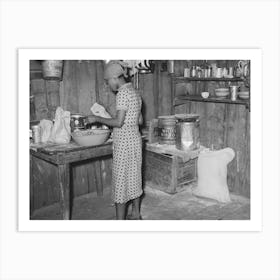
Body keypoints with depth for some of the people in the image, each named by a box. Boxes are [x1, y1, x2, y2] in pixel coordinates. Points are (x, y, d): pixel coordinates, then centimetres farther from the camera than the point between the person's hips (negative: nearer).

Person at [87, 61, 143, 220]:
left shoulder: (122, 93, -15)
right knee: (134, 176, 16)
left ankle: (120, 219, 6)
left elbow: (119, 122, -21)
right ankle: (136, 214, 28)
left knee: (121, 179, -2)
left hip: (124, 142, -9)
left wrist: (98, 119, -11)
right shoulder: (134, 92, 12)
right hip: (135, 139, 9)